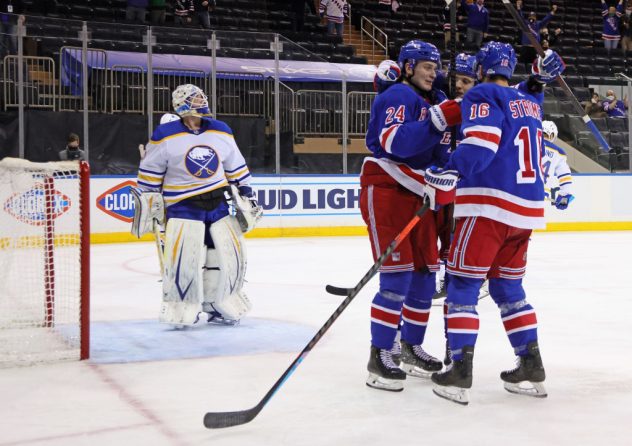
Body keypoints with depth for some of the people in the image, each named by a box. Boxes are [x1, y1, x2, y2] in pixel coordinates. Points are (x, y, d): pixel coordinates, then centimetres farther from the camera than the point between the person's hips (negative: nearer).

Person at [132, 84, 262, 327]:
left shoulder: (221, 132, 6)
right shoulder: (165, 136, -7)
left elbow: (237, 168, 14)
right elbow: (149, 173, 1)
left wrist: (246, 195, 14)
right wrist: (147, 202, 1)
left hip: (218, 204, 5)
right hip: (182, 206, -4)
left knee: (230, 256, 5)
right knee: (183, 257, -16)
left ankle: (217, 305, 24)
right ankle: (180, 308, 3)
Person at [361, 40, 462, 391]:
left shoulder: (437, 101, 15)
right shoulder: (398, 96, -11)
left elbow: (442, 154, 20)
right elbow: (395, 143, -29)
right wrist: (439, 119, -36)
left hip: (420, 196, 9)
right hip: (386, 191, -9)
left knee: (425, 273, 11)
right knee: (397, 276, -13)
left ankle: (411, 348, 26)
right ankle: (379, 358, -8)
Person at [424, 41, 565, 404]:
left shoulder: (482, 95, -4)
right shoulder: (530, 102, 18)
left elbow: (481, 143, -20)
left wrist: (448, 175, -30)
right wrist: (538, 79, 29)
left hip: (489, 205, -7)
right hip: (528, 209, 8)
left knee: (463, 283, -2)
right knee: (508, 286, 18)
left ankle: (460, 374, -7)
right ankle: (532, 368, 17)